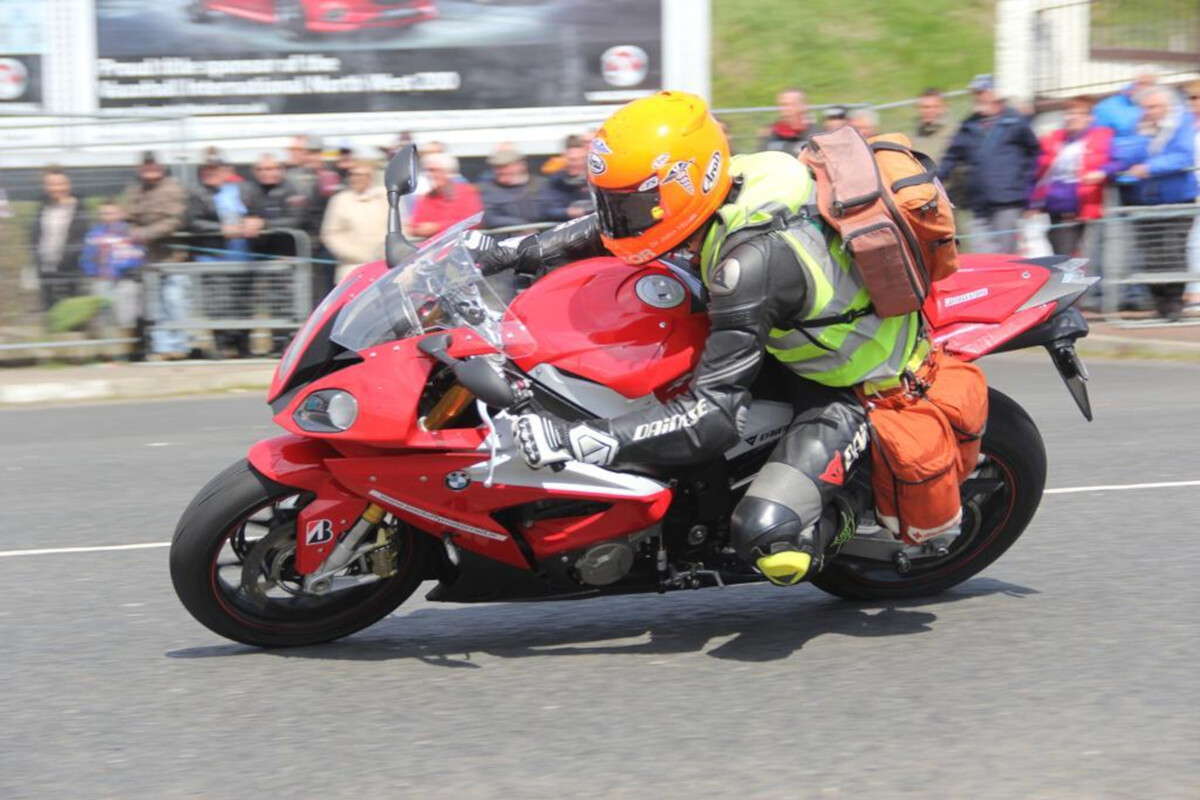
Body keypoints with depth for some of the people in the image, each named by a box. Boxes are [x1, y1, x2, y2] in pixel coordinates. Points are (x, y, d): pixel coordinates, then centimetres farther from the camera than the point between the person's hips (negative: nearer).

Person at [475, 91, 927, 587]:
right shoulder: (721, 187, -12)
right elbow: (608, 228, 9)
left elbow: (715, 417, -37)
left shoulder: (751, 261, -37)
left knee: (766, 538, -25)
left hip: (849, 391, -9)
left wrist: (578, 442, -41)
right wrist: (515, 253, 2)